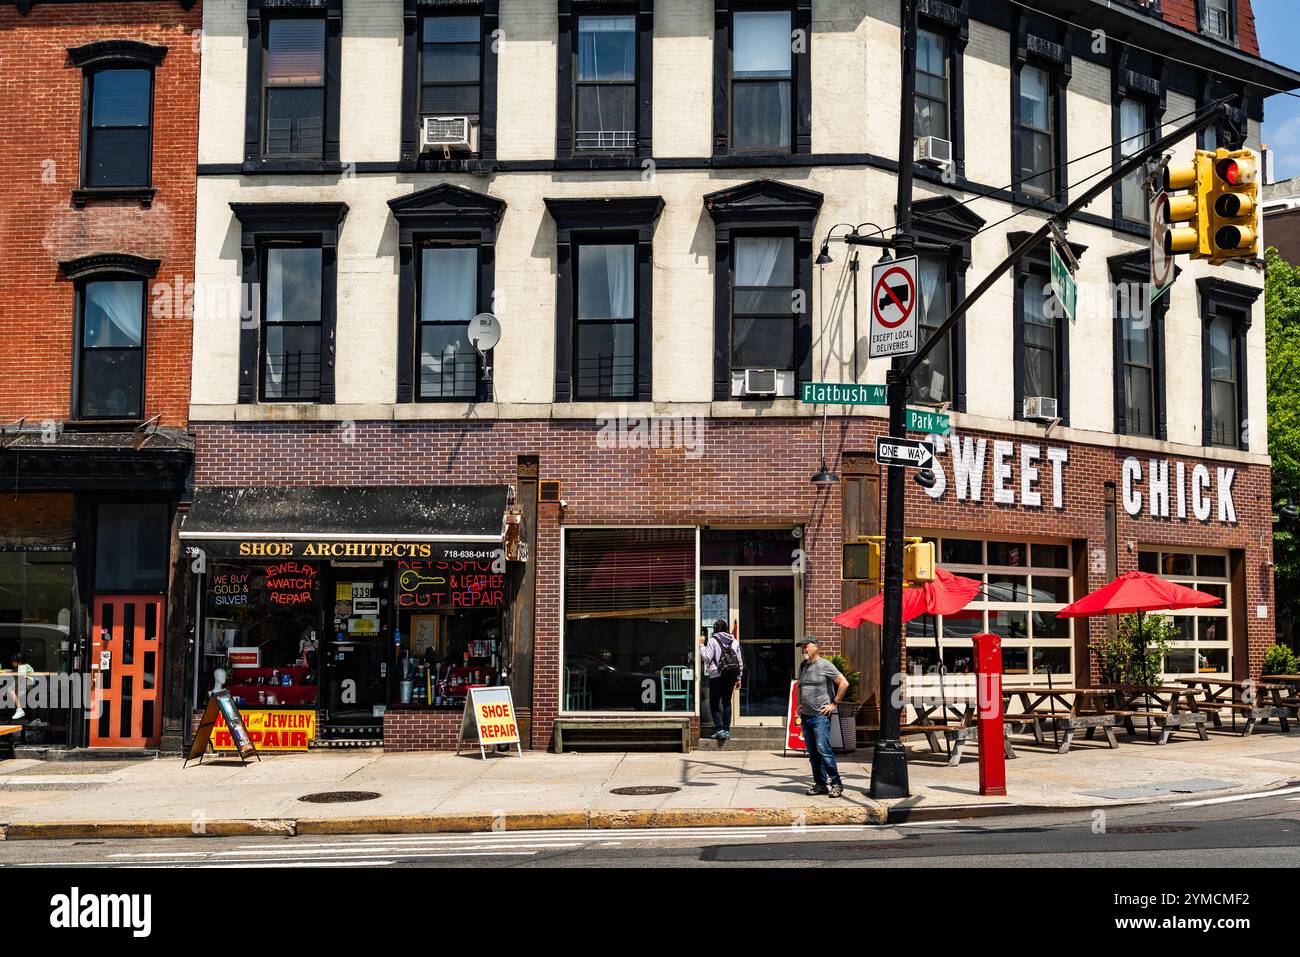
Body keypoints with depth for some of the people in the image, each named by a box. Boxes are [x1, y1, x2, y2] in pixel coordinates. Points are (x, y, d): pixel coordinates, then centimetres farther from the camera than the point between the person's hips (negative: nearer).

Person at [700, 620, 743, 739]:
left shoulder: (712, 640, -4)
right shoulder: (734, 641, 10)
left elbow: (707, 658, -9)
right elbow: (740, 661, 11)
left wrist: (702, 646, 3)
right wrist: (739, 677, 17)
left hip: (717, 675, -4)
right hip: (732, 675, 4)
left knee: (714, 703, 3)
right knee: (727, 702, 13)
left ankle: (719, 729, -10)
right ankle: (726, 729, 8)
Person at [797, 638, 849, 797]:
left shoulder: (825, 665, -7)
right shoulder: (803, 666, 15)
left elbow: (844, 683, -8)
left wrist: (834, 704, -8)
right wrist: (799, 704, 19)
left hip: (821, 716, -7)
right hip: (805, 716, 7)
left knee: (823, 749, -14)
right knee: (813, 753, 7)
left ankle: (836, 783, -6)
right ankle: (820, 784, 13)